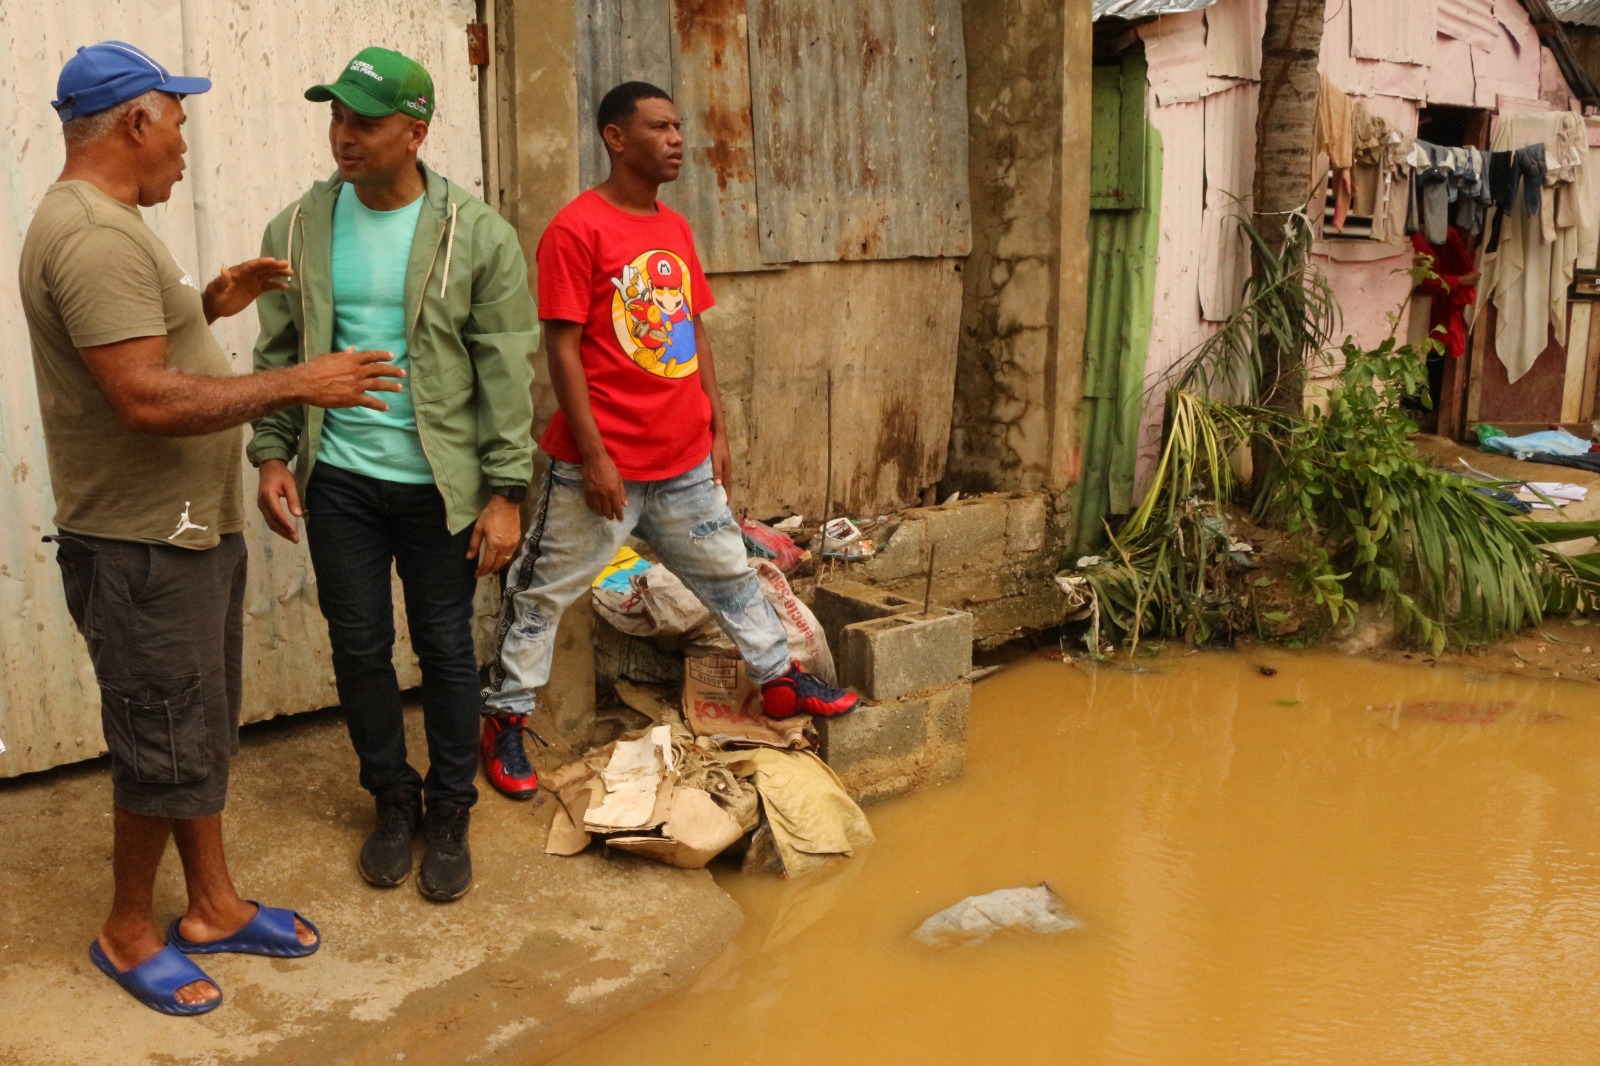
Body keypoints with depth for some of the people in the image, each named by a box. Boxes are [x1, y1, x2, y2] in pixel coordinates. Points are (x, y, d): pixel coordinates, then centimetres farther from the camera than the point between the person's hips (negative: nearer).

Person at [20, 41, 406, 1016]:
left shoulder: (106, 224, 13)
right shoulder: (94, 234, -21)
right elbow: (145, 398, -29)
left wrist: (209, 305, 11)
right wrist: (296, 384, -23)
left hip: (191, 531, 10)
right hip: (143, 546, -10)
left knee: (205, 733, 18)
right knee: (168, 749, 3)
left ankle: (213, 905, 32)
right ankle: (129, 931, 23)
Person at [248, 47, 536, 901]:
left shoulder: (478, 236, -8)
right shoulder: (297, 229, 1)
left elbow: (506, 374, -7)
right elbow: (279, 354, 9)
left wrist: (504, 494, -10)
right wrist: (272, 455, 0)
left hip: (439, 484, -2)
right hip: (338, 481, 3)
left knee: (446, 650, 8)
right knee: (359, 648, 11)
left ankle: (450, 815, 26)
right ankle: (391, 800, 31)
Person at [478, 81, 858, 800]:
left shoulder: (676, 229, 10)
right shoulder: (577, 229, -13)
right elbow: (563, 348, -15)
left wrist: (717, 427, 14)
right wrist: (593, 455, -18)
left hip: (684, 459, 7)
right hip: (604, 464, -7)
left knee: (728, 572, 20)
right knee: (544, 591, 6)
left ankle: (779, 680, 36)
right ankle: (505, 718, 21)